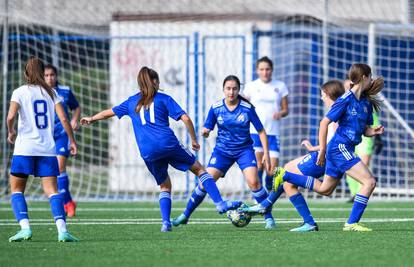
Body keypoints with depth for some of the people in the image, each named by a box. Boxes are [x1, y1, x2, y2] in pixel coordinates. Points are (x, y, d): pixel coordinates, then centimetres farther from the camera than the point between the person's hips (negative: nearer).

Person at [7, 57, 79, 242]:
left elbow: (11, 116, -14)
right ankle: (62, 230, -16)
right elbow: (63, 119, 0)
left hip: (25, 148, -2)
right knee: (52, 191, 1)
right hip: (47, 149, 2)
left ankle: (25, 228, -9)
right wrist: (72, 141, 8)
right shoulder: (51, 92, 8)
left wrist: (11, 132, 5)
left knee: (16, 190, 9)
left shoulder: (20, 92, 0)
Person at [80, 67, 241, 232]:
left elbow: (109, 112, 32)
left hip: (147, 152, 3)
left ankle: (166, 222, 1)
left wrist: (91, 119, 49)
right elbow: (185, 118, 2)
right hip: (168, 143, -3)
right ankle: (220, 203, -8)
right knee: (199, 169, 6)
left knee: (165, 186, 19)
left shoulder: (132, 102, 19)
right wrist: (194, 140, 13)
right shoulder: (163, 99, 10)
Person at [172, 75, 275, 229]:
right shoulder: (216, 108, -6)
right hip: (222, 151, 2)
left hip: (244, 150, -2)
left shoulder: (247, 108, -11)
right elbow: (207, 129, 1)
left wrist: (266, 153, -9)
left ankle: (268, 217, -7)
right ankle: (185, 215, 9)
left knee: (253, 182, -20)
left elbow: (261, 131, -4)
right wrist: (204, 132, -24)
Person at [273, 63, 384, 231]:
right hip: (340, 147, -9)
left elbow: (364, 130, 19)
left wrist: (374, 131, -5)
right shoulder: (346, 100, -14)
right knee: (369, 182, -17)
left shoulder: (366, 103, 10)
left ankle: (285, 175, 27)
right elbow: (324, 123, -12)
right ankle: (352, 223, -16)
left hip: (344, 150, 9)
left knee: (324, 189, 19)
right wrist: (322, 150, -12)